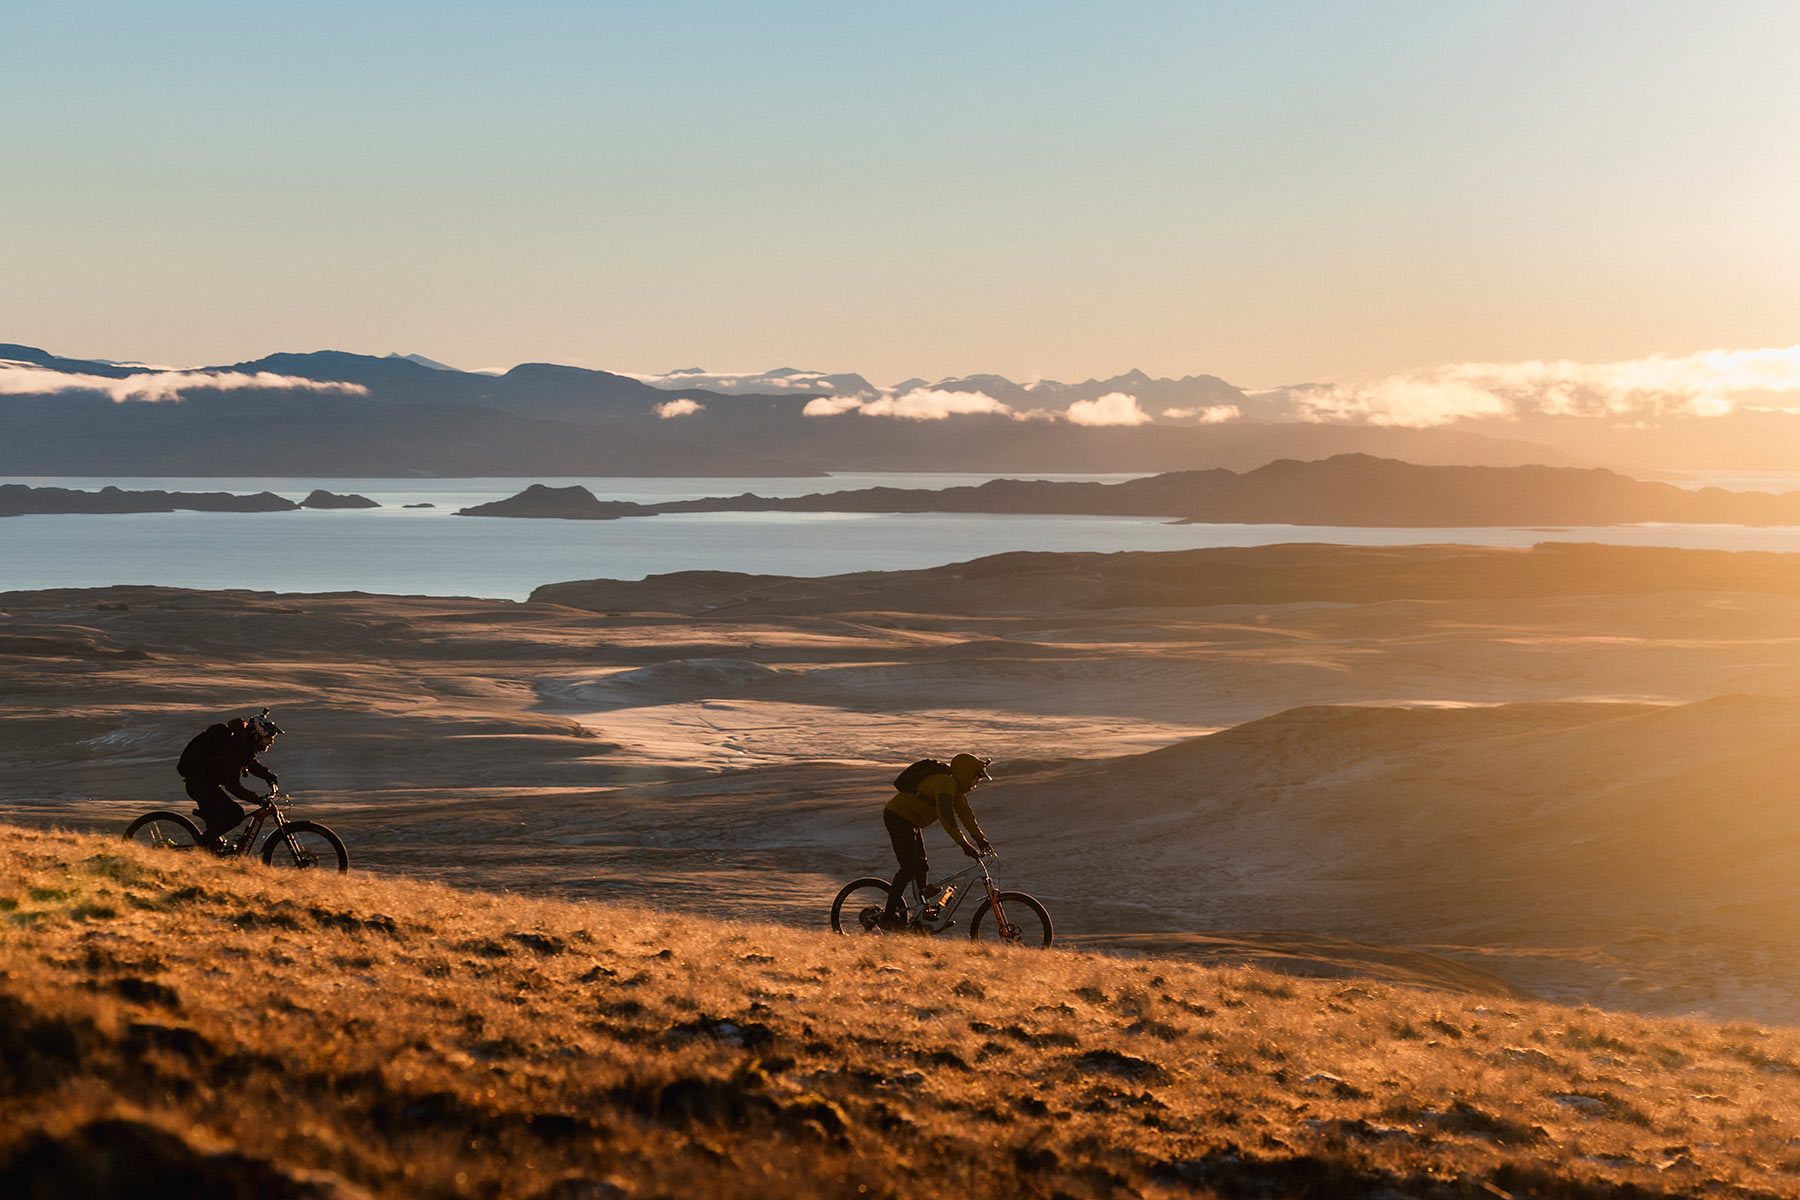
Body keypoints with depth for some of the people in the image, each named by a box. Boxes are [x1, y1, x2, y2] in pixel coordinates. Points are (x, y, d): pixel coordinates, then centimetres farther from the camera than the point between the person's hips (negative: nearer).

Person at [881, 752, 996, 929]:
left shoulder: (956, 785, 7)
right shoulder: (945, 783, -25)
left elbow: (965, 812, 14)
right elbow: (946, 816, -35)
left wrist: (980, 838, 10)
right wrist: (964, 844, -38)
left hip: (911, 821, 10)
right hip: (898, 818, -10)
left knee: (921, 867, 11)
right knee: (909, 868, -12)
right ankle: (889, 917, -9)